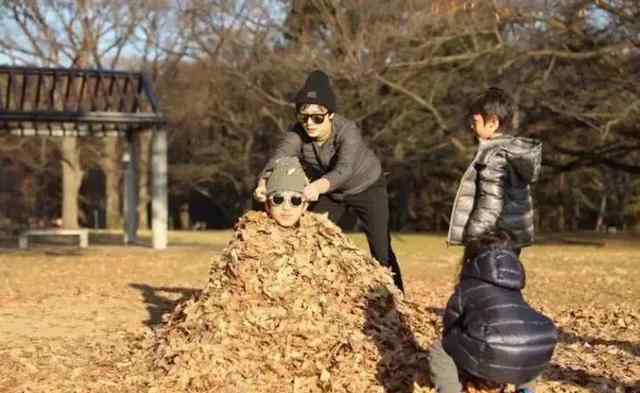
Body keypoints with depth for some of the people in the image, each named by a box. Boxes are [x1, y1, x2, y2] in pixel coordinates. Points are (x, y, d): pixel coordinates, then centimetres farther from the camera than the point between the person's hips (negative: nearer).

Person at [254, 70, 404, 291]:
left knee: (381, 249, -10)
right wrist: (264, 183, -64)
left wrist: (318, 186, -72)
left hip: (367, 187, -4)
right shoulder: (297, 134, -25)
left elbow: (344, 169, -52)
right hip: (328, 192, 4)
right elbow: (278, 159, -42)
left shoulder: (347, 130, -35)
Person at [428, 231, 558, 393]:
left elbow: (450, 328, 32)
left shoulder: (465, 288, 21)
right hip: (540, 355, 5)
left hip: (497, 358, -5)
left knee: (439, 352, 20)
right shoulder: (514, 289, 32)